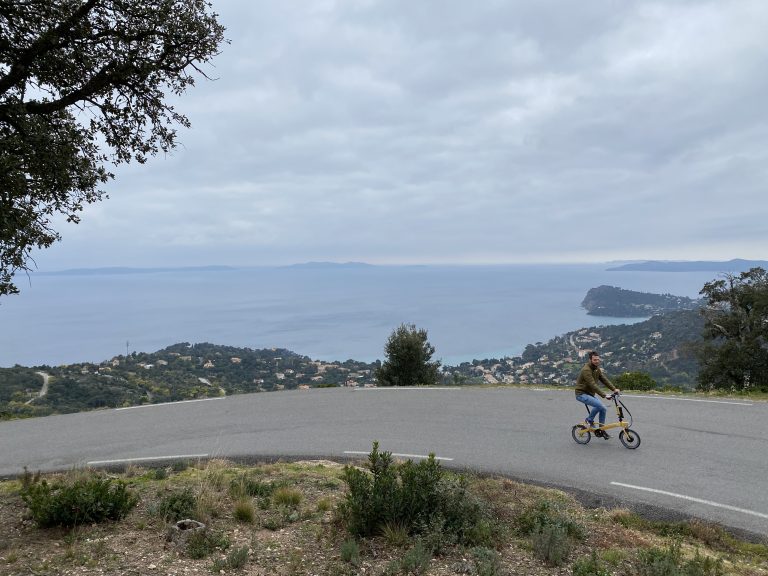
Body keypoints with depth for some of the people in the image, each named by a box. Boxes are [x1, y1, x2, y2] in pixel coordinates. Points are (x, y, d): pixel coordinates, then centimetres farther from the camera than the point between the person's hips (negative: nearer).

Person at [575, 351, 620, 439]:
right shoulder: (586, 370, -24)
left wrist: (614, 389, -10)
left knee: (603, 409, 2)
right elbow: (593, 385, -29)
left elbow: (604, 379, 3)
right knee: (598, 404, -28)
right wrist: (604, 395, -32)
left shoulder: (597, 369, 7)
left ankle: (602, 430, 15)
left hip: (590, 394, 9)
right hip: (582, 394, -9)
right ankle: (590, 420, -4)